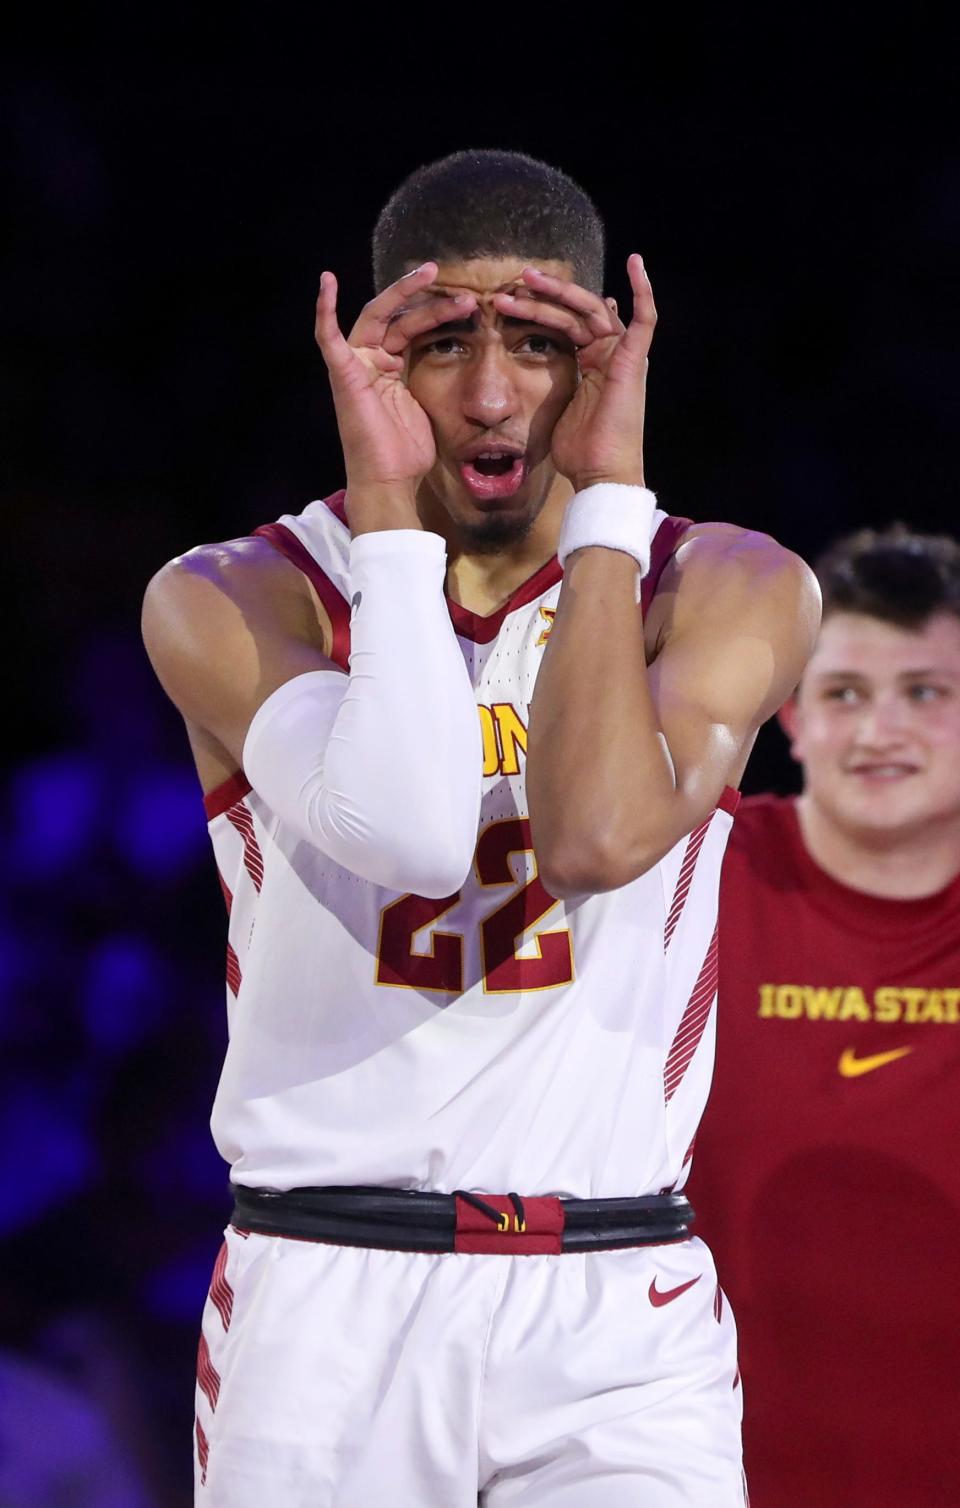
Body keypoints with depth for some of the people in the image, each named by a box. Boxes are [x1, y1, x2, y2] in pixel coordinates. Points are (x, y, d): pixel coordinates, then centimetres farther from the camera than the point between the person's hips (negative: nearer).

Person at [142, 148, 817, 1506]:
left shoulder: (734, 592, 3)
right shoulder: (226, 602, 0)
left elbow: (601, 836, -17)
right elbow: (412, 833, -19)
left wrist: (608, 488, -11)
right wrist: (388, 511, -12)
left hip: (617, 1307, 0)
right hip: (325, 1299, 0)